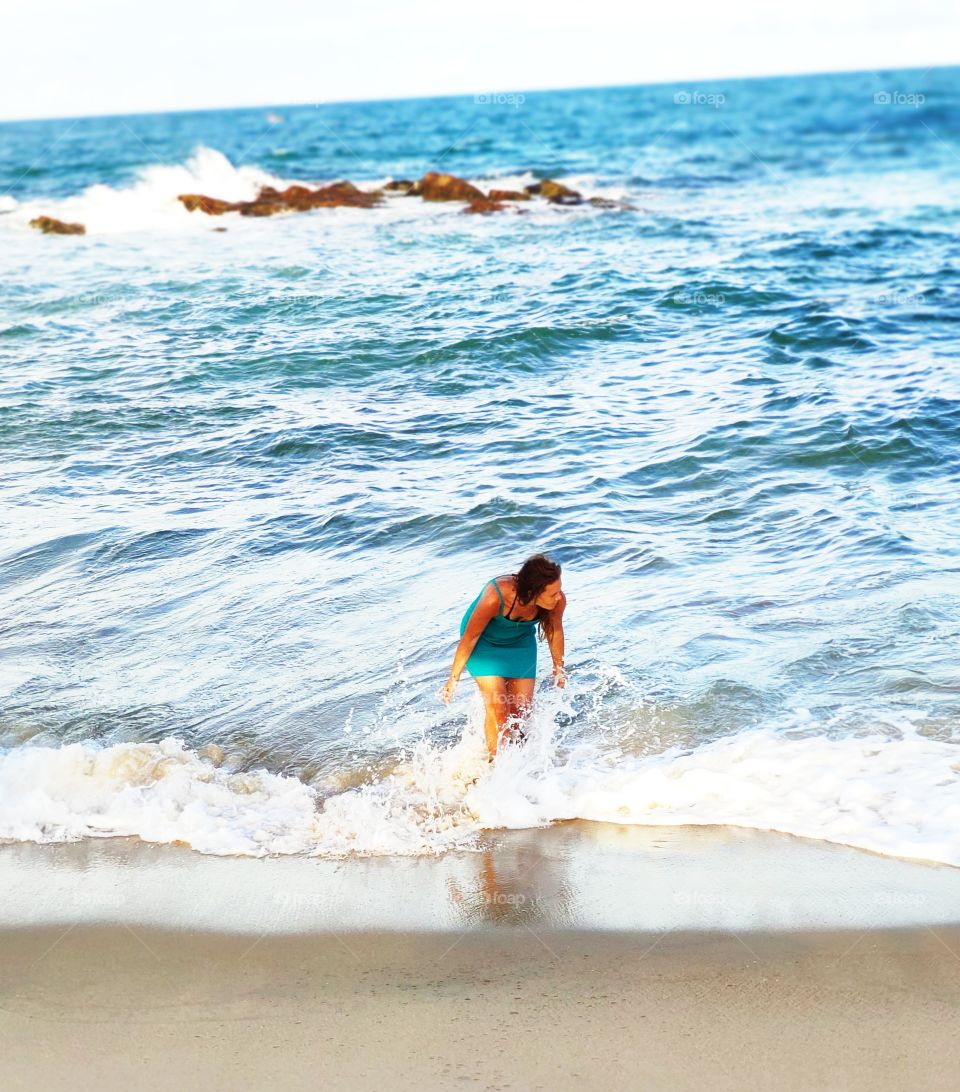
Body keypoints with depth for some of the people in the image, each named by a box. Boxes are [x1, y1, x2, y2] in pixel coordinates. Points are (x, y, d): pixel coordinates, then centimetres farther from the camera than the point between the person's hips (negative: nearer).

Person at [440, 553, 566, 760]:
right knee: (497, 708, -11)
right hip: (484, 640, -4)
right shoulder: (495, 597, -42)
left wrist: (559, 667, 10)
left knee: (522, 708, 2)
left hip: (520, 640, 4)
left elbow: (555, 631, -6)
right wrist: (454, 678, -14)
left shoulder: (557, 600, -30)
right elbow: (470, 636, -25)